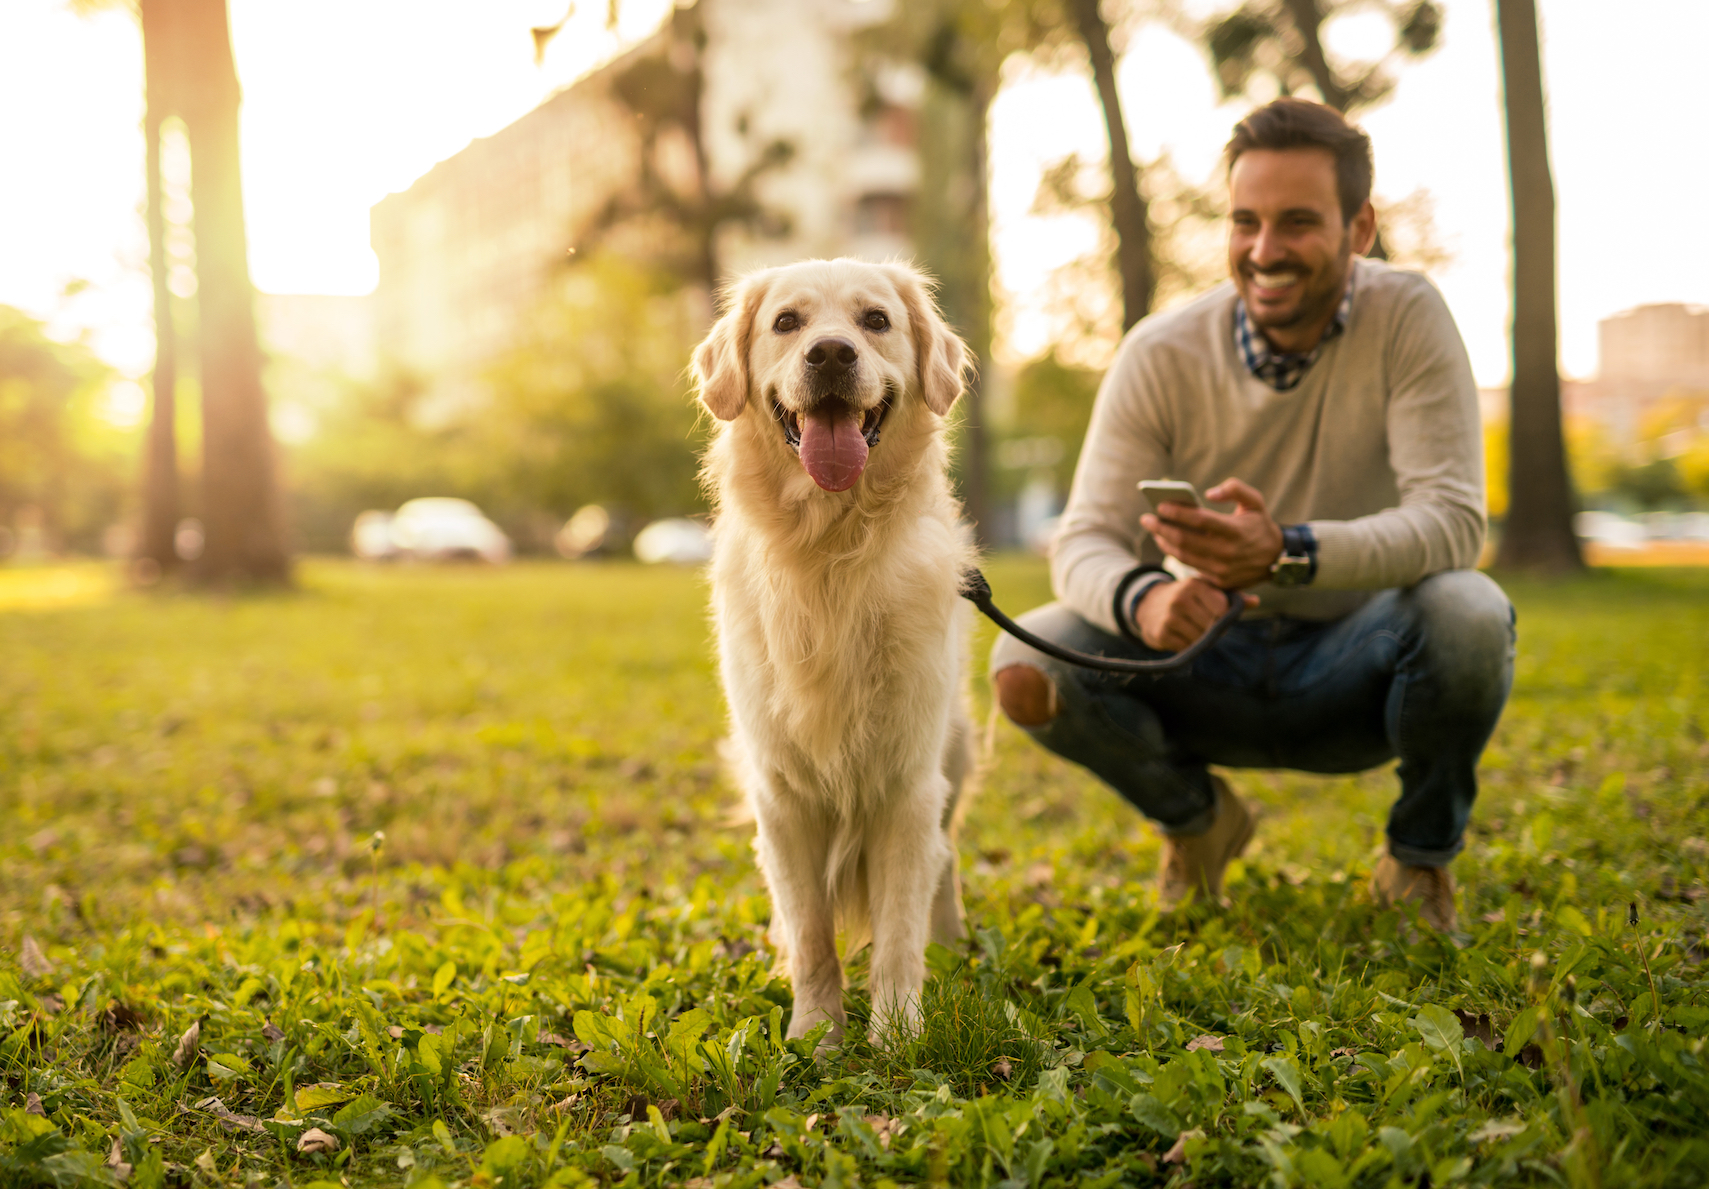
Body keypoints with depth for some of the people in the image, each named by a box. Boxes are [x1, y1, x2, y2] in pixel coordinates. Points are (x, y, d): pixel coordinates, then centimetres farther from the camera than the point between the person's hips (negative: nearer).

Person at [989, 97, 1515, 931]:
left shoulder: (1406, 318, -16)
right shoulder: (1161, 354, -12)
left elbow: (1452, 519, -25)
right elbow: (1084, 541, -15)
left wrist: (1287, 552, -45)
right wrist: (1141, 599, -42)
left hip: (1356, 666, -1)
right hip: (1210, 660, 2)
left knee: (1468, 615, -34)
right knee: (1028, 668, -24)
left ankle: (1423, 854, -1)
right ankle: (1196, 818, 10)